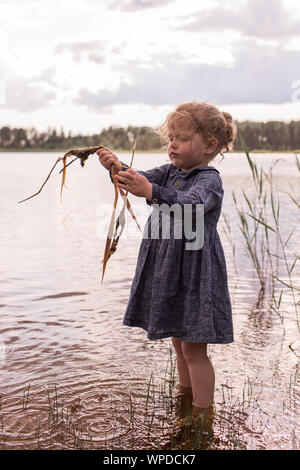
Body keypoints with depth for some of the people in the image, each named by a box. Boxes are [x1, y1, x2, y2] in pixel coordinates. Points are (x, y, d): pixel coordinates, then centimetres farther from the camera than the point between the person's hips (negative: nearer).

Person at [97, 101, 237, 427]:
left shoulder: (209, 180, -14)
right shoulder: (169, 172, 10)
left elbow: (188, 205, -33)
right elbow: (141, 180, -3)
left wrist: (150, 191, -49)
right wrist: (117, 167, -24)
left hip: (194, 273, -8)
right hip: (167, 270, 8)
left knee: (193, 349, -2)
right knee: (178, 341, 20)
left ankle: (204, 413, 12)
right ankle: (185, 396, 37)